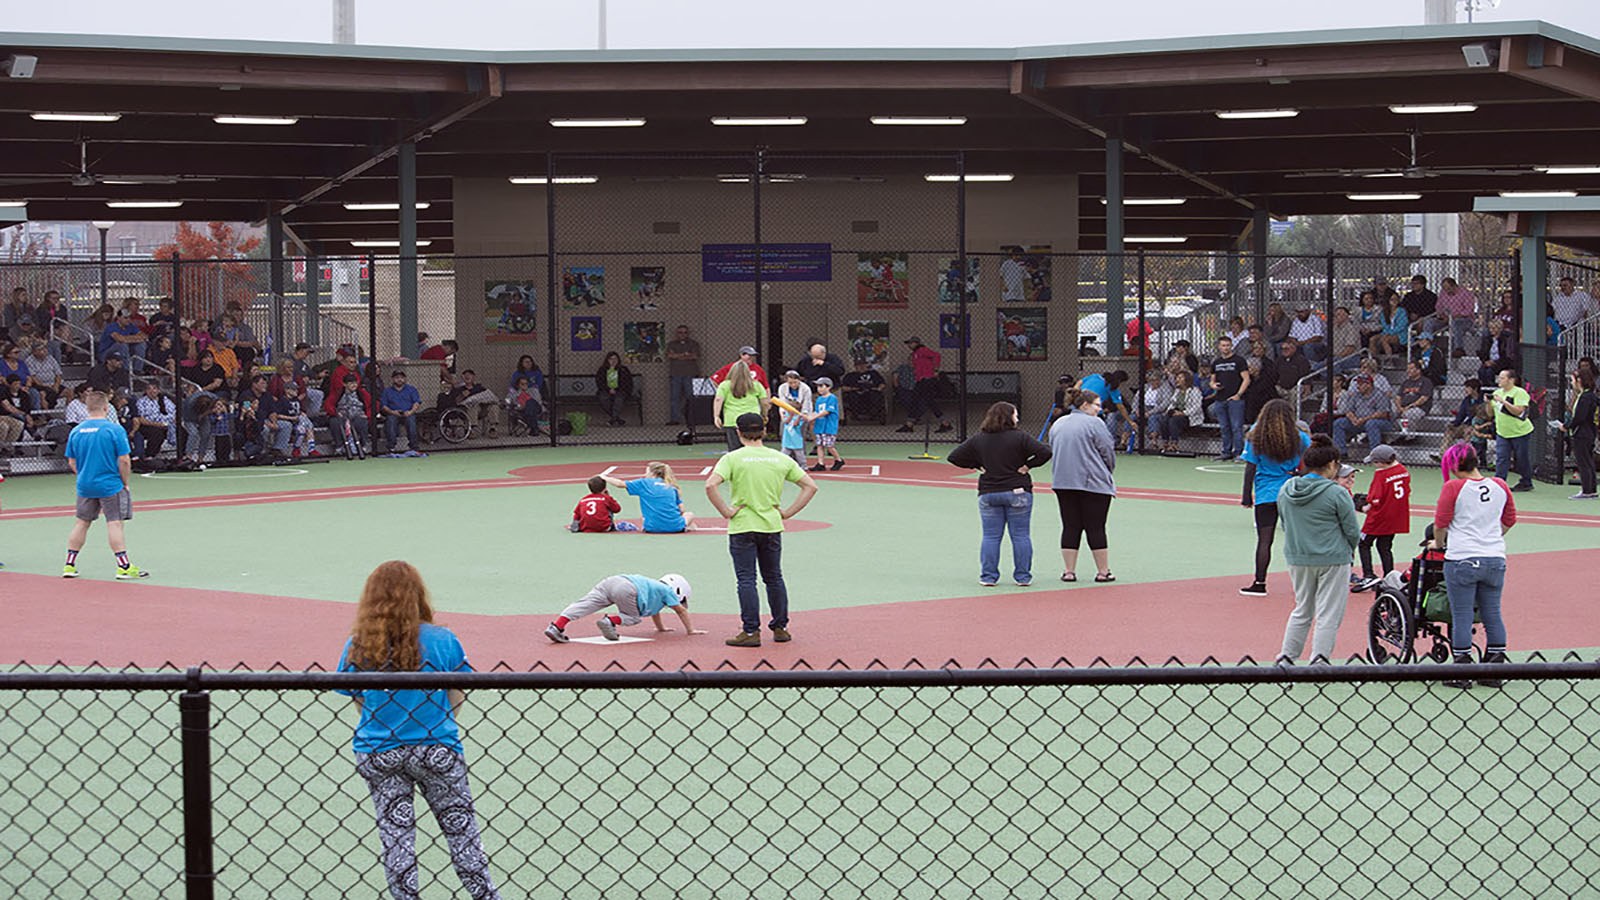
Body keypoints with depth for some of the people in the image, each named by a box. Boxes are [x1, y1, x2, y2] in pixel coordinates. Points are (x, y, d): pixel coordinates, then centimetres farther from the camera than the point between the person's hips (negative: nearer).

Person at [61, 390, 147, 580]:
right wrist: (126, 483, 0)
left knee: (82, 522, 15)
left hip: (85, 486, 4)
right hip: (111, 485, -4)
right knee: (115, 523, -2)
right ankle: (123, 566, -2)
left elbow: (72, 463, 7)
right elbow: (124, 460, -13)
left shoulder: (76, 431, 1)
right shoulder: (114, 429, -12)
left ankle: (69, 564, 18)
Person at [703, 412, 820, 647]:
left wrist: (726, 511, -11)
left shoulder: (733, 458, -7)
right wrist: (788, 512, 5)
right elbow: (810, 486, 5)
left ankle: (751, 631, -3)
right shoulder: (781, 459, 4)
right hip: (772, 527, 4)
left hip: (742, 527, -4)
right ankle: (780, 628, 21)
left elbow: (710, 485, -21)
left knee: (746, 580, 0)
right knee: (774, 578, 16)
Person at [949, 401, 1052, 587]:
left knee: (990, 536, 7)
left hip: (988, 493, 3)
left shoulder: (978, 439, 2)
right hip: (1018, 492, -3)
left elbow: (954, 457, 4)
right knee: (1020, 535, 5)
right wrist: (1028, 465, -4)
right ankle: (1022, 576, 5)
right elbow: (1044, 453, -16)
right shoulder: (1019, 437, -8)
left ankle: (988, 576, 5)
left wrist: (977, 466, 6)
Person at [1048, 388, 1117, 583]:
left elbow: (1051, 452, 18)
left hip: (1062, 482, 5)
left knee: (1070, 527, 9)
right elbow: (1108, 452, -5)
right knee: (1095, 527, 0)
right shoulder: (1094, 423, -9)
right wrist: (1108, 471, 13)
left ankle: (1068, 571, 8)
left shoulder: (1057, 424, 12)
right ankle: (1103, 571, 5)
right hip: (1093, 483, -5)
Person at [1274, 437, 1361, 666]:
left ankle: (1287, 657, 19)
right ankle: (1319, 661, 0)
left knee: (1302, 610, 19)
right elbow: (1352, 532, -7)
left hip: (1297, 559, 5)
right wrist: (1347, 550, 12)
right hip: (1333, 561, -5)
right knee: (1328, 614, 3)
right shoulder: (1337, 493, -14)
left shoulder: (1285, 490, 2)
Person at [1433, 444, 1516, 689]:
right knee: (1492, 615, 11)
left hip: (1462, 560, -4)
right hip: (1495, 559, 5)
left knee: (1461, 616, 2)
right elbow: (1509, 521, 16)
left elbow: (1441, 524, -4)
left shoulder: (1453, 487, -9)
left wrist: (1439, 544, 14)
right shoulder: (1500, 486, 5)